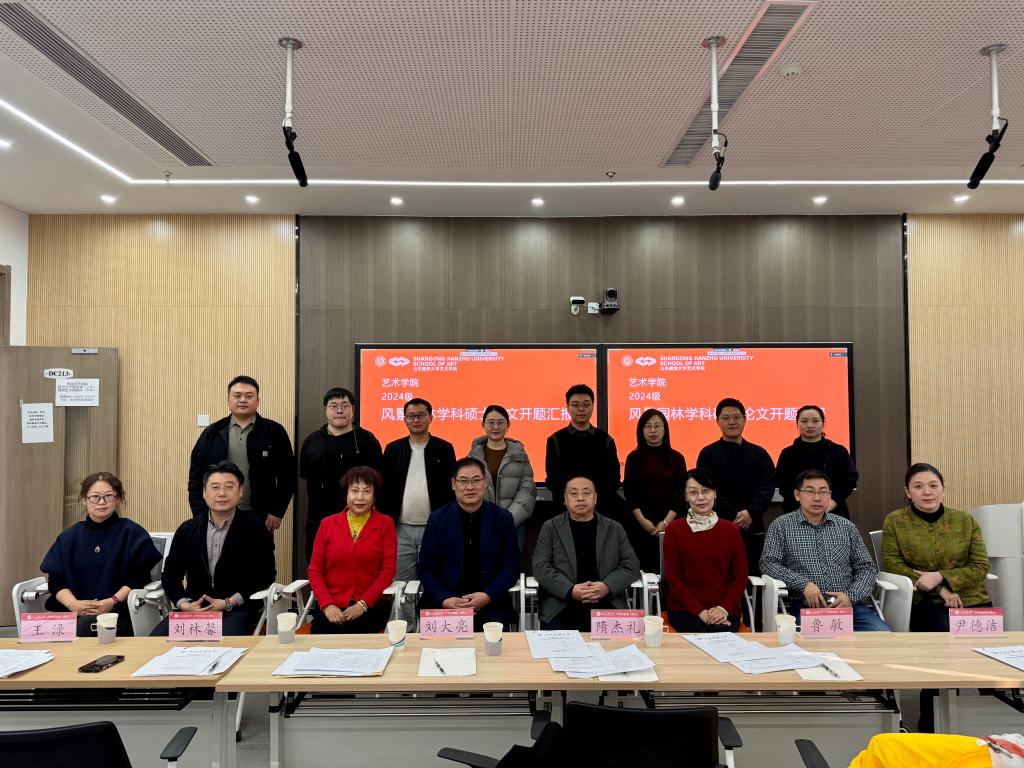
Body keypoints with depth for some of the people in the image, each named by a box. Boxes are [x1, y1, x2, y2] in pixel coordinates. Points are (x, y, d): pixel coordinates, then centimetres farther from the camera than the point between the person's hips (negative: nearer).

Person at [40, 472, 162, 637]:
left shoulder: (132, 533, 6)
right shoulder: (69, 537, 17)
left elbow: (139, 576, -1)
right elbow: (55, 579, 10)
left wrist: (113, 601, -14)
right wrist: (73, 604, -9)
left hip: (117, 612, -3)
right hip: (73, 612, 3)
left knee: (85, 625, -35)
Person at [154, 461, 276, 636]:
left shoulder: (254, 529, 2)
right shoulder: (187, 529, 13)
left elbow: (265, 575, -1)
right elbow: (171, 574, 16)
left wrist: (228, 603, -11)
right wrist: (183, 603, -4)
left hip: (236, 610, -4)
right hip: (193, 607, 4)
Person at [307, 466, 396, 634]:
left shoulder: (385, 524, 5)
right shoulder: (328, 524, 11)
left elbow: (388, 570, 0)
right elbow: (315, 569, 9)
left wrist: (363, 604, -11)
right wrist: (327, 604, -7)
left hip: (370, 606, -1)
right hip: (331, 608, 2)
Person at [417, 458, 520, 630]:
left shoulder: (503, 518, 3)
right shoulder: (437, 519, 4)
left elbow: (511, 568, 2)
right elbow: (427, 568, 3)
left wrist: (487, 596, -13)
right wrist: (444, 600, -13)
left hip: (490, 601, 0)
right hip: (444, 600, 0)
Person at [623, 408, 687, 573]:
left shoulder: (676, 458, 4)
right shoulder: (634, 457, 3)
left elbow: (681, 495, 2)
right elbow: (629, 493, 1)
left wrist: (666, 522, -9)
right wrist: (643, 520, -10)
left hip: (669, 524, 0)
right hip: (639, 524, 0)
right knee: (641, 569, -1)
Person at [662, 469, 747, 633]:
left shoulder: (731, 530, 10)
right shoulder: (674, 529, 4)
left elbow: (740, 576, 7)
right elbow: (673, 577, 0)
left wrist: (724, 608, -9)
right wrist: (700, 611, -11)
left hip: (724, 610, 1)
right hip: (684, 609, -1)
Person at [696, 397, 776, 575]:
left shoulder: (759, 454, 11)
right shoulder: (708, 454, 3)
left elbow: (768, 487, -1)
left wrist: (751, 512, -17)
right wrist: (734, 516, -16)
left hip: (753, 529, 2)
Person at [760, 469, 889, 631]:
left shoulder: (847, 527, 17)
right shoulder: (781, 525, 8)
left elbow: (867, 567, 15)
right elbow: (768, 563, 1)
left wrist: (851, 596, -4)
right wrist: (803, 584, -12)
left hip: (850, 604, 4)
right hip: (807, 606, -3)